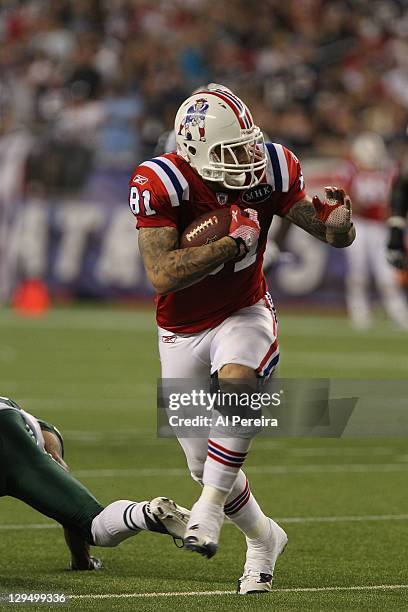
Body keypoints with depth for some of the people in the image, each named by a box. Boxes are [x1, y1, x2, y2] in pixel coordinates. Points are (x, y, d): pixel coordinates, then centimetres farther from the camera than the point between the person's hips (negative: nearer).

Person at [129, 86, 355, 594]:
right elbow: (161, 275, -30)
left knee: (236, 381, -36)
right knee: (207, 467, 5)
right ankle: (263, 538, 32)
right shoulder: (159, 183, -23)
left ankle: (210, 507, -25)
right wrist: (235, 242, -33)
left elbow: (334, 236, -4)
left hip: (244, 314, 0)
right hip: (183, 332, 0)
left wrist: (337, 219, -29)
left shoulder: (272, 168, -14)